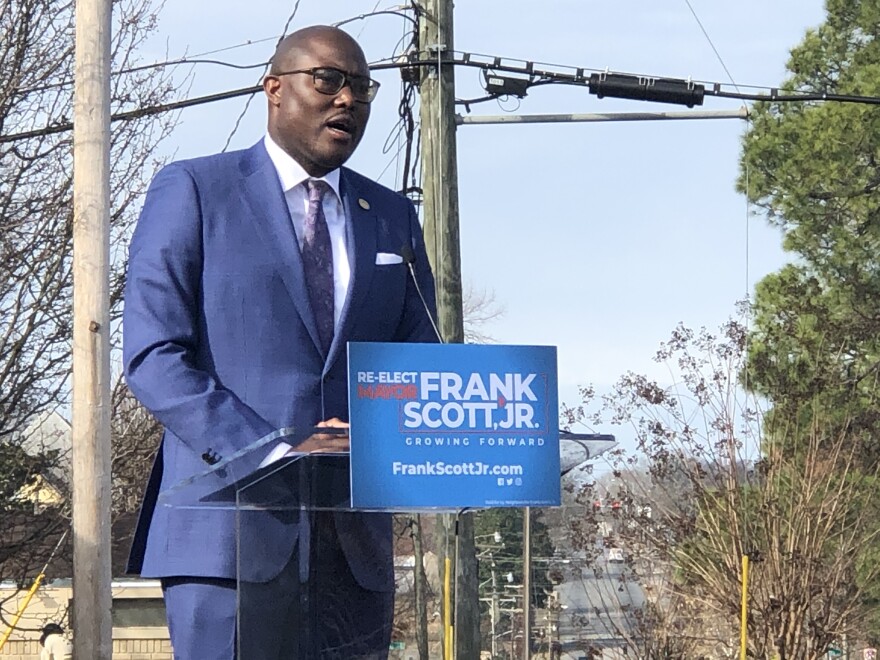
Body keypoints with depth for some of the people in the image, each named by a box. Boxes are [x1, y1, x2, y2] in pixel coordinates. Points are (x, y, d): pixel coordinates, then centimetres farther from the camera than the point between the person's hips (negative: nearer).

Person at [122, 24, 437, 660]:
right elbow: (153, 355, -5)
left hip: (354, 536, 5)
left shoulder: (393, 216, 19)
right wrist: (270, 453, -17)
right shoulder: (192, 191, 4)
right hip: (233, 527, -4)